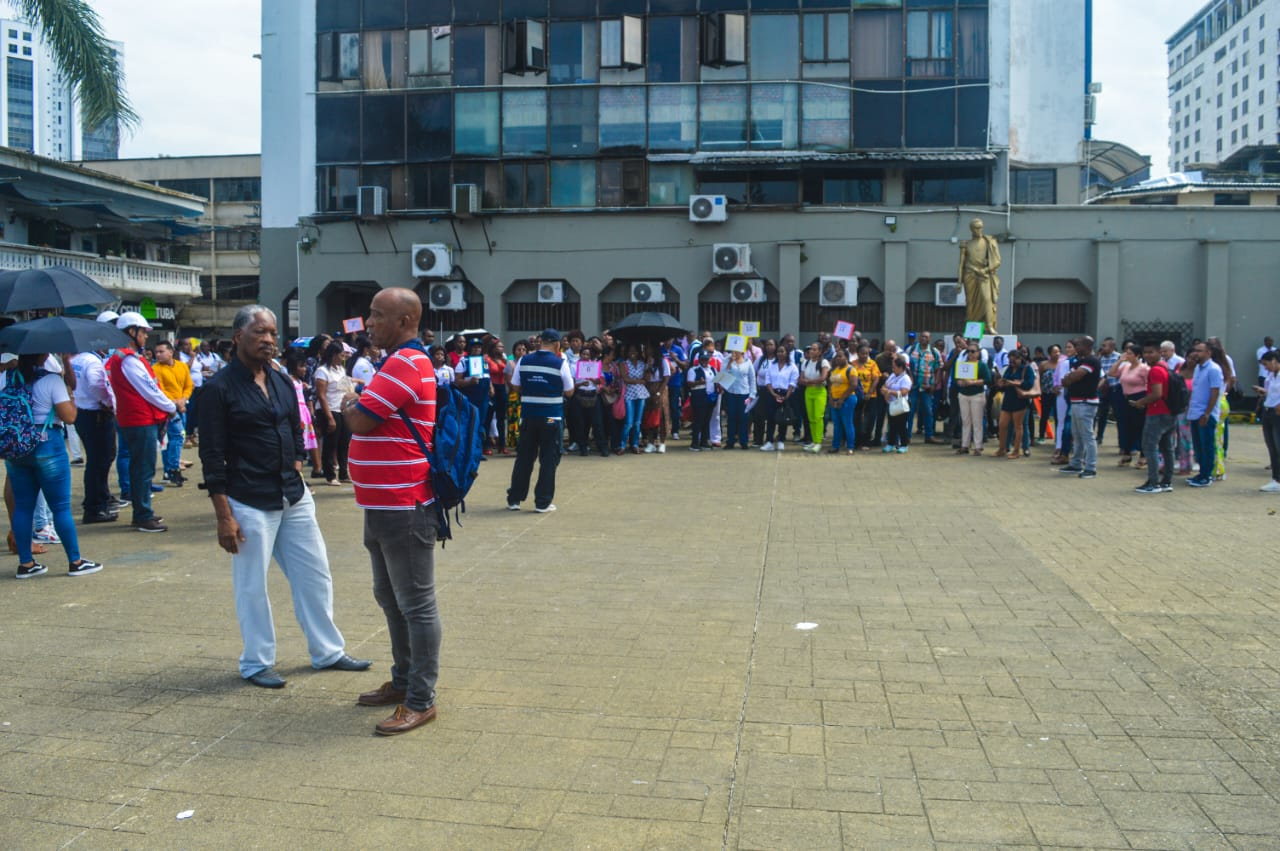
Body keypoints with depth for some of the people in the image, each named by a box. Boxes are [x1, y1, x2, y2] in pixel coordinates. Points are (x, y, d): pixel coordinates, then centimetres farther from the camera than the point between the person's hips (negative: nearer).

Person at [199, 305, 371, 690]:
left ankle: (327, 652, 26)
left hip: (294, 498, 6)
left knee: (315, 576, 12)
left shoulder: (282, 382, 9)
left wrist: (296, 470, 8)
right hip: (250, 504, -6)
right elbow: (212, 458, -11)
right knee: (252, 587, 5)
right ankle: (257, 663, 22)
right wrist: (224, 516, -14)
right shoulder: (219, 388, -10)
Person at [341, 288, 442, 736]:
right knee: (390, 597, 20)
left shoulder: (407, 364, -17)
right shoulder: (398, 362, 17)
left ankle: (421, 700, 7)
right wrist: (355, 406, 1)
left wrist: (349, 405, -1)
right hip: (383, 505, 11)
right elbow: (365, 418, 20)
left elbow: (360, 420, -20)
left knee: (415, 604, -2)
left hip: (403, 508, -11)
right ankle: (403, 680, 34)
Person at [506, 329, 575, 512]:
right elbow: (569, 392, -1)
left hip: (528, 416, 3)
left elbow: (515, 387, 8)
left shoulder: (524, 361, 2)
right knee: (549, 459, 5)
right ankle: (543, 502, 5)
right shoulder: (560, 363, -7)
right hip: (552, 417, -3)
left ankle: (514, 499, 16)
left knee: (524, 457, 12)